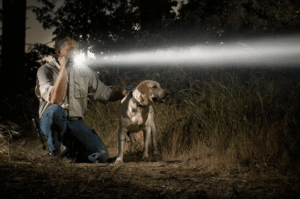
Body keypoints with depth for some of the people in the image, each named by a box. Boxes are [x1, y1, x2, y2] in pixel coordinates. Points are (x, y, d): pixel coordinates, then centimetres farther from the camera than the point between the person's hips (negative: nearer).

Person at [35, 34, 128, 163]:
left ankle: (72, 151, 16)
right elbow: (55, 100, -25)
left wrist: (123, 93, -6)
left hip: (75, 123, 4)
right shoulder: (46, 71, -8)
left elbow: (105, 94, 13)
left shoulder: (83, 70, 7)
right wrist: (63, 69, -23)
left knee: (101, 155, -16)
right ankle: (54, 153, -17)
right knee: (55, 110, -41)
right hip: (51, 121, -4)